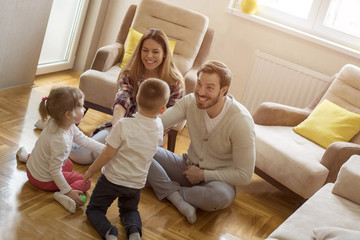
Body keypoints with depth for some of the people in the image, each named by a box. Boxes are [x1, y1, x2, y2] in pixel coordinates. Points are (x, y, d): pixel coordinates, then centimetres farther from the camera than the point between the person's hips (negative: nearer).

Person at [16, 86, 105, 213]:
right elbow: (55, 172, -30)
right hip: (44, 180, -8)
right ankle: (62, 195, -26)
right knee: (85, 182, -3)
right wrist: (68, 191, -22)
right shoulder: (60, 140, -38)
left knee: (69, 165, 37)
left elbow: (83, 139, -2)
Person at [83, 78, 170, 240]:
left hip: (112, 179, -4)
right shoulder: (159, 128, -12)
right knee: (130, 210, 30)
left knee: (94, 209, 17)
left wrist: (90, 171, -5)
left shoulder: (124, 125, -26)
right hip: (136, 183, 4)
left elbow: (108, 155, -19)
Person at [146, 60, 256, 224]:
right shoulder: (191, 101, -10)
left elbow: (244, 175, -21)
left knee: (221, 196, -41)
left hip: (218, 179, -4)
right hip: (189, 167, 4)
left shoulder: (241, 121, -24)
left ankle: (170, 191, -15)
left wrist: (203, 174, -17)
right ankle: (177, 197, -23)